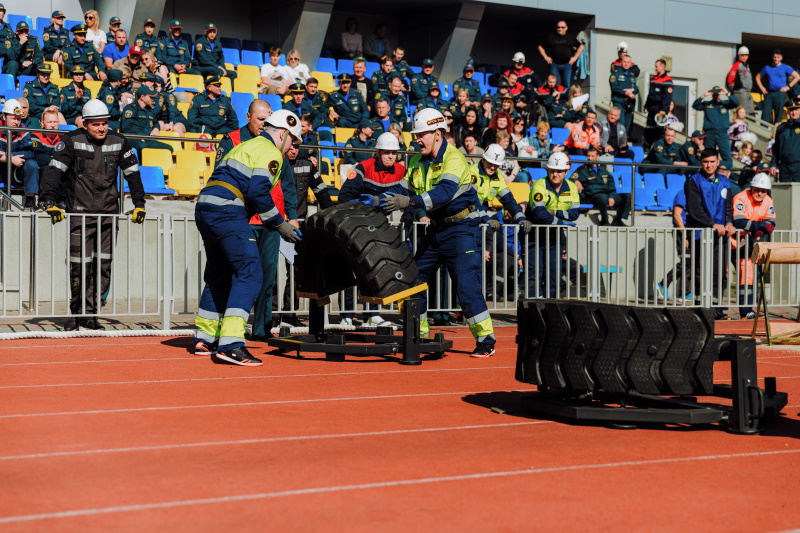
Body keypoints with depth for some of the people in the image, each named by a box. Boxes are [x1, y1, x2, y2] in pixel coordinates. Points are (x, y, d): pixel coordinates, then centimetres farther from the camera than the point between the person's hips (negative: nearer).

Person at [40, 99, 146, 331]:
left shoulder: (118, 143, 6)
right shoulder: (72, 141, -3)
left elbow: (133, 174, 14)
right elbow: (54, 170, -7)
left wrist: (139, 205, 9)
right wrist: (50, 202, -17)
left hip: (109, 214, 3)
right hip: (80, 214, -3)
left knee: (102, 266, 0)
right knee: (80, 266, -6)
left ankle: (89, 316, 8)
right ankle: (76, 314, 11)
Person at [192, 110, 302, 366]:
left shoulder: (244, 147, 29)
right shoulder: (270, 152, -1)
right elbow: (258, 192, -14)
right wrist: (280, 225, -3)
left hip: (204, 209, 10)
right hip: (227, 212, -10)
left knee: (219, 274, 19)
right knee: (249, 273, -10)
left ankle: (204, 339, 27)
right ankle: (230, 344, -19)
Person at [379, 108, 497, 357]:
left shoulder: (454, 158, -17)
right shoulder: (417, 161, 8)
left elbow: (444, 192, -31)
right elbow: (405, 190, 4)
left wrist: (410, 202, -41)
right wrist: (386, 201, -16)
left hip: (461, 228, -8)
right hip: (436, 228, 8)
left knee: (466, 286, -13)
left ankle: (486, 340, -3)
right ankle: (419, 334, 21)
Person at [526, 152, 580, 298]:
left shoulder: (571, 188, 2)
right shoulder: (539, 186, -15)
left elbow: (575, 213, -5)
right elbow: (539, 213, -25)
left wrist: (555, 212, -19)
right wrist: (561, 222, -18)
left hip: (555, 236, 4)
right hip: (536, 234, -4)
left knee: (554, 274, 5)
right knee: (535, 273, -9)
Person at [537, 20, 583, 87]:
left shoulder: (571, 37, 10)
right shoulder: (551, 37, 8)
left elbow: (581, 47, 16)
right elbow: (540, 47, 15)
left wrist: (575, 57, 6)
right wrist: (545, 57, 4)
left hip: (567, 65, 0)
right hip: (554, 65, 0)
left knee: (567, 84, 0)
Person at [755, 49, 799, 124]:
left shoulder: (785, 67, 6)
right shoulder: (767, 68, 14)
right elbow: (757, 77, 24)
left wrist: (788, 87, -3)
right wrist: (762, 88, 11)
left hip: (780, 93, -2)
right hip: (768, 93, 2)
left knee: (778, 114, -3)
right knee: (765, 113, -5)